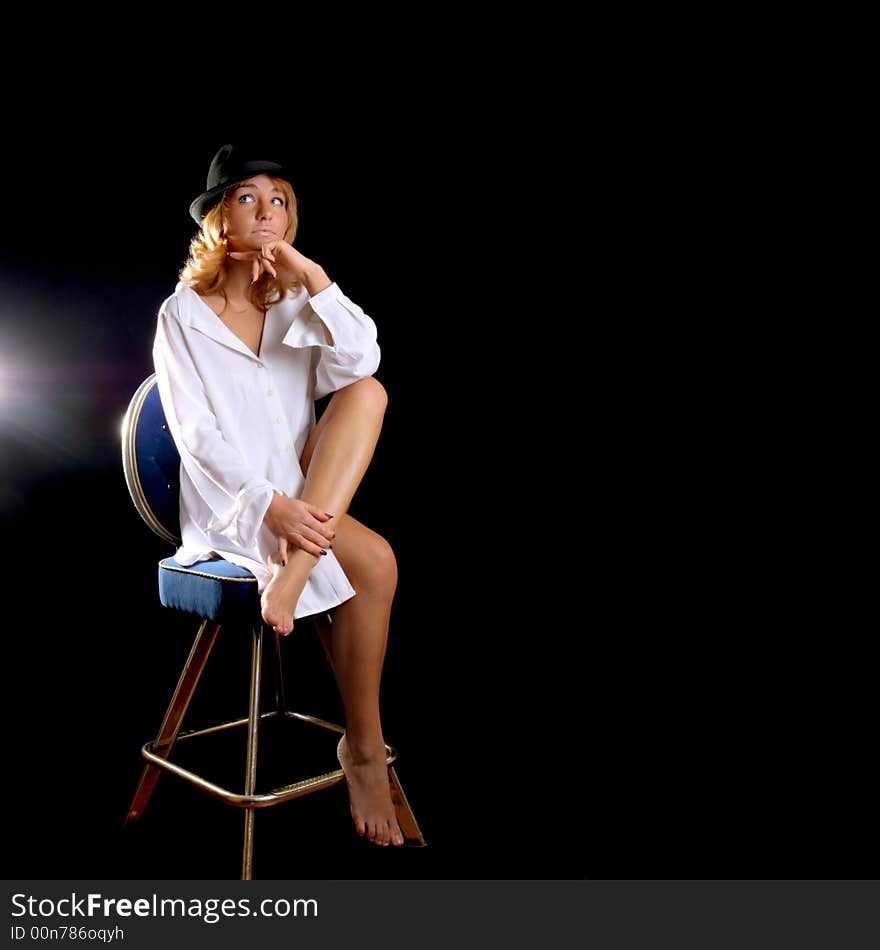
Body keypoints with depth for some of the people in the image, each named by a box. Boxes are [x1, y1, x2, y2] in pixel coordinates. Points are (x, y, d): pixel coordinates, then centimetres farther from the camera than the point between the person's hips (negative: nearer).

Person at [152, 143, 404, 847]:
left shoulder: (296, 303, 12)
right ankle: (365, 747, -12)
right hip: (229, 505, -4)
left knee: (369, 391, -20)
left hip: (304, 494, 5)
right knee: (375, 561, -26)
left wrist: (314, 279, -17)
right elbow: (197, 436, -11)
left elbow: (360, 365, -9)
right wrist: (271, 505, -24)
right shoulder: (183, 314, -1)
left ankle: (292, 573, -28)